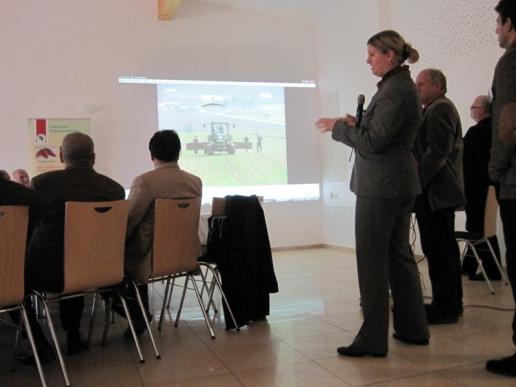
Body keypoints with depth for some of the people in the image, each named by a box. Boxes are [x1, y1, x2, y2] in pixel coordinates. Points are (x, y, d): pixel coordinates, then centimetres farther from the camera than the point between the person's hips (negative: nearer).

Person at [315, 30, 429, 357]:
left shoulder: (393, 91, -15)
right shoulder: (404, 86, 16)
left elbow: (373, 143, -20)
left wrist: (339, 127, -8)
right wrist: (356, 125, 6)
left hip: (380, 186, -10)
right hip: (401, 183, 10)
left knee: (372, 260, -3)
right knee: (399, 254, 15)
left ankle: (373, 339, 5)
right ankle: (413, 328, 26)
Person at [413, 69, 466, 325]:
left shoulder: (440, 109, -10)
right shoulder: (436, 109, 22)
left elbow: (437, 152, -21)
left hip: (434, 193, -11)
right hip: (438, 191, 11)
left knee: (437, 249, -7)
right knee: (444, 248, 14)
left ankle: (445, 307, 0)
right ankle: (451, 303, 23)